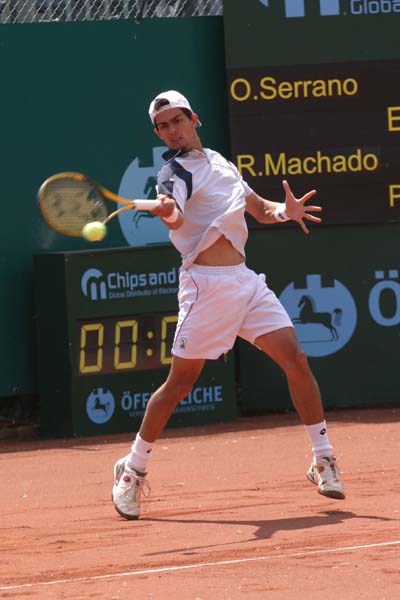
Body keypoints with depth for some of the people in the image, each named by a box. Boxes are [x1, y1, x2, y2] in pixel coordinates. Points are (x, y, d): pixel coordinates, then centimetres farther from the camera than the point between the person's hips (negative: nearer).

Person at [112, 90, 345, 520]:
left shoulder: (220, 162, 18)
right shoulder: (175, 172, -5)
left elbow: (260, 208, 26)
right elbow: (176, 218, -26)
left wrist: (285, 210, 3)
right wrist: (168, 211, -51)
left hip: (245, 281, 6)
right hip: (206, 284, -6)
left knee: (296, 361, -4)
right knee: (180, 382, -5)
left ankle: (323, 460, 5)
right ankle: (133, 470, 9)